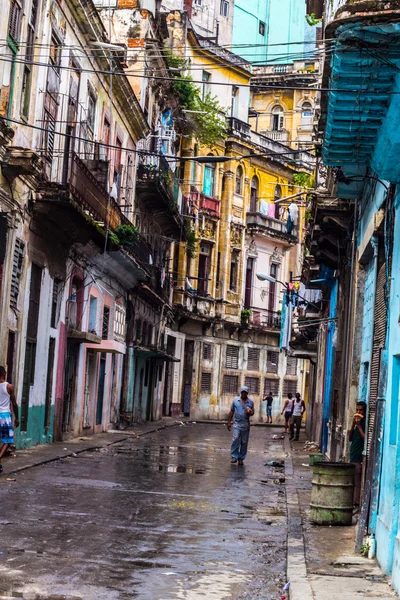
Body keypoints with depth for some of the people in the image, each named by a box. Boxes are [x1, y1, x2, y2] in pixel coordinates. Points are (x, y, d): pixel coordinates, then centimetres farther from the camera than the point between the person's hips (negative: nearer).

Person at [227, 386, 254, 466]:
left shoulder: (251, 402, 4)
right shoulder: (235, 400, 4)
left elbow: (252, 412, 13)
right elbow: (231, 411, 9)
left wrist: (250, 412, -12)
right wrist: (229, 422, 6)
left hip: (246, 425, 1)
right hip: (237, 423, -1)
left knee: (244, 442, 4)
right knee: (235, 440, -15)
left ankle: (241, 458, 13)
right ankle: (234, 457, -7)